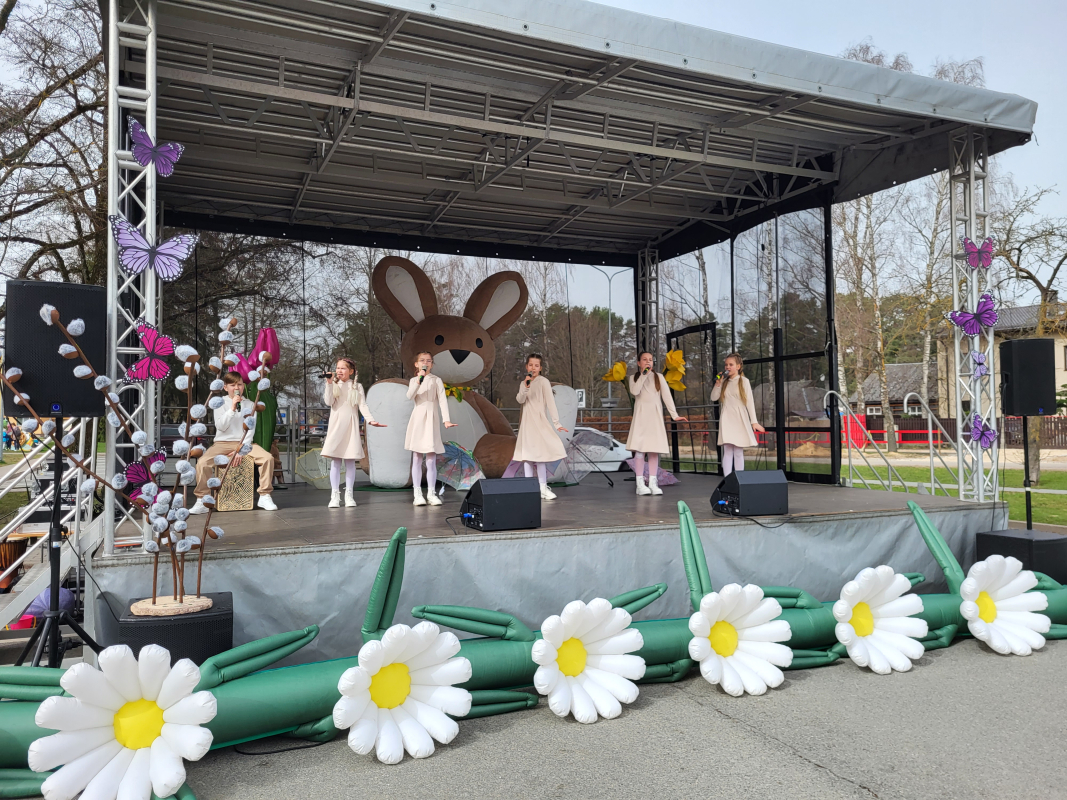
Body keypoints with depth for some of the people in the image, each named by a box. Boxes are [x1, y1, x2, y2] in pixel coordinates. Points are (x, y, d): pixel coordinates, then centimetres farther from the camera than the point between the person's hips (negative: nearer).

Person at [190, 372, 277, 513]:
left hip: (244, 443, 1)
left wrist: (241, 450, -12)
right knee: (202, 462, -28)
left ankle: (264, 497, -12)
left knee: (268, 458, -23)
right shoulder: (220, 403, 5)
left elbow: (250, 430, 0)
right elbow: (220, 426, -9)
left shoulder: (250, 404, 8)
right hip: (222, 443, -1)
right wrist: (232, 409, -19)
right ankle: (202, 501, -16)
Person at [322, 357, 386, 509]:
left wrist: (371, 420, -17)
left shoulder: (357, 387, 7)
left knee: (350, 460, 1)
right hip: (336, 425, 0)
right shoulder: (333, 385, 8)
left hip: (351, 426, 0)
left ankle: (349, 495, 6)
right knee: (335, 461, -2)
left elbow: (363, 405, -2)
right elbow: (329, 402, -7)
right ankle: (335, 495, 1)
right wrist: (329, 383, -11)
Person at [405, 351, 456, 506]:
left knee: (431, 459, -2)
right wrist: (419, 380, -21)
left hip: (431, 419, -1)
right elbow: (410, 396, -10)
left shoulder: (436, 380, 3)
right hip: (417, 419, 1)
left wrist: (446, 419, -18)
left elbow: (442, 400, -7)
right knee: (417, 458, 2)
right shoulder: (414, 380, 9)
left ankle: (431, 493, 3)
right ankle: (418, 494, 3)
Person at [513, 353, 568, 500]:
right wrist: (525, 387, -22)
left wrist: (557, 423, -19)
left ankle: (543, 488, -1)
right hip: (526, 422, 5)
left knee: (539, 454, -7)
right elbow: (520, 400, -5)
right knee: (527, 455, 6)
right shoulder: (523, 383, 10)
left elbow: (550, 402, -13)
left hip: (540, 422, -5)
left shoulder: (543, 382, -7)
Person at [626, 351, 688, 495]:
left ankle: (653, 483, 0)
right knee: (640, 449, -9)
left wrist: (674, 415, -9)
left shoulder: (658, 377, 9)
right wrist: (643, 375, -12)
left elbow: (667, 396, 1)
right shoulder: (634, 377, 9)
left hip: (655, 415, 1)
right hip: (641, 415, -1)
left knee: (654, 449, -2)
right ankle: (640, 484, -9)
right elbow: (635, 392, -11)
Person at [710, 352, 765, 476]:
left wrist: (754, 421, -7)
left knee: (738, 452, -1)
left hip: (739, 419, -3)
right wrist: (718, 383, -3)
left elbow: (749, 402, -2)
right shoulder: (724, 382, 11)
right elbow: (713, 398, 8)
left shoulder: (744, 381, 1)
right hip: (726, 419, 3)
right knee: (727, 451, -2)